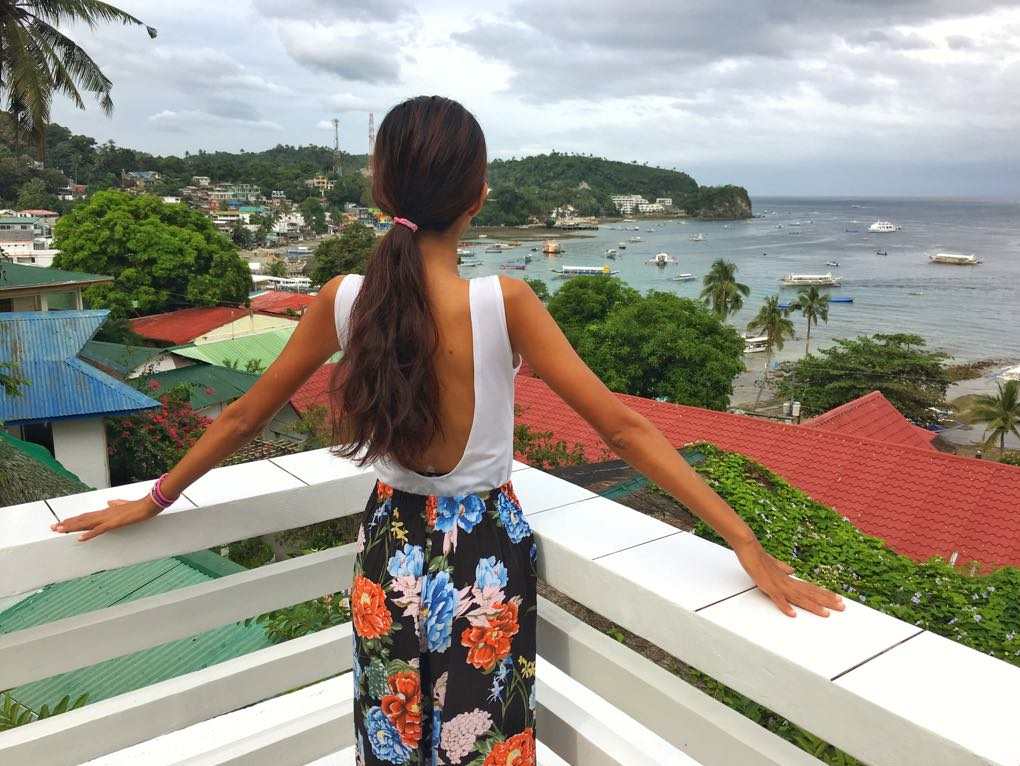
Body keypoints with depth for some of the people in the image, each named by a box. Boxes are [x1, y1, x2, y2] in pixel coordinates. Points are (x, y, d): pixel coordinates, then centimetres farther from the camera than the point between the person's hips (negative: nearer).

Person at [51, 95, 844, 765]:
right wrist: (747, 543, -15)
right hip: (485, 557, -2)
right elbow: (623, 427, -21)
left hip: (391, 554, 3)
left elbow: (243, 416, 0)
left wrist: (152, 500, 16)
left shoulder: (343, 299, -11)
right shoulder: (503, 302, -21)